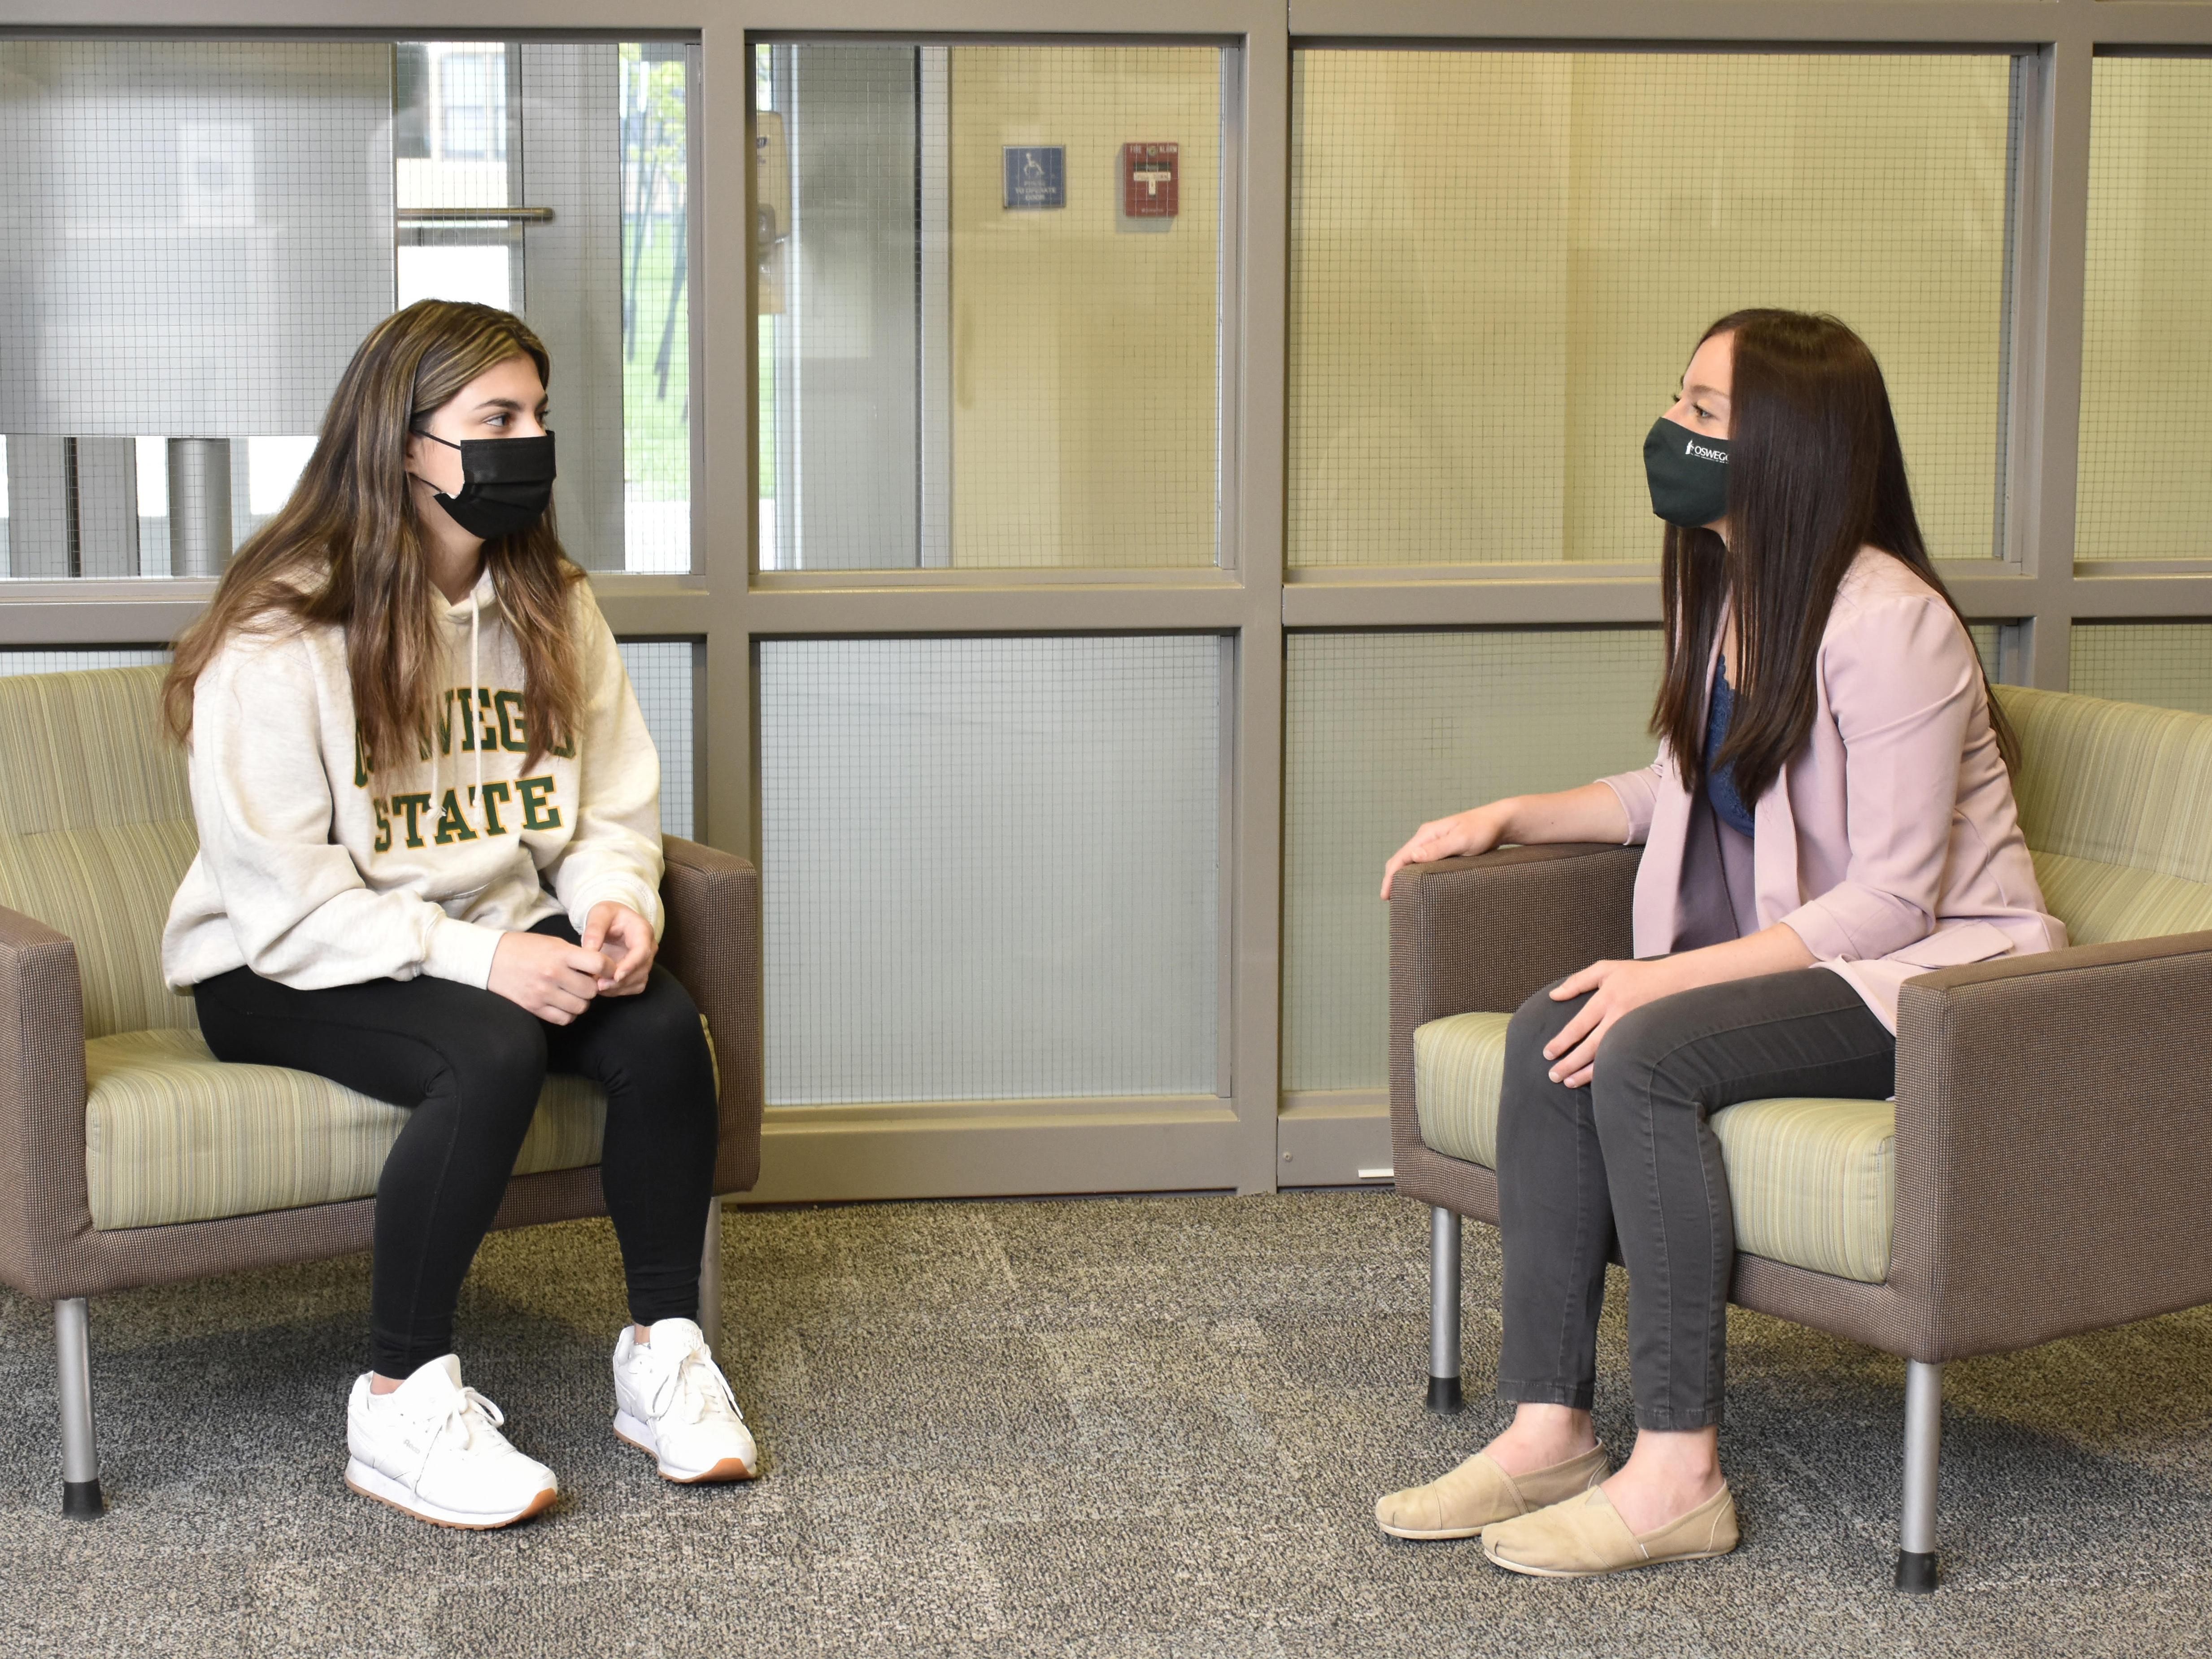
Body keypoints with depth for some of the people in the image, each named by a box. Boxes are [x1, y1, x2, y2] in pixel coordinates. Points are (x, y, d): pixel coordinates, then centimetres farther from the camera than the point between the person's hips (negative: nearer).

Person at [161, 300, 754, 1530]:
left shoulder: (553, 610, 7)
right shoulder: (281, 637, -15)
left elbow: (617, 807, 10)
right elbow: (281, 894, -19)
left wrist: (616, 902, -14)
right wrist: (476, 956, -28)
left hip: (503, 942, 6)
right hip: (291, 971, -6)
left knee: (663, 1026, -23)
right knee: (494, 1052, -35)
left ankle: (664, 1349, -8)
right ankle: (401, 1406, -24)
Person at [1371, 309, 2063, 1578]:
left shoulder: (1888, 622, -20)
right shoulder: (1731, 595, 8)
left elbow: (1890, 900, -22)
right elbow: (1686, 791, 25)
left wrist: (1675, 976, -27)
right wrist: (1512, 816, 13)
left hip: (1938, 976, -8)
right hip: (1802, 959, 8)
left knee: (1645, 1053, -29)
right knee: (1549, 1032, -16)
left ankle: (1678, 1474, -25)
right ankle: (1550, 1429, -16)